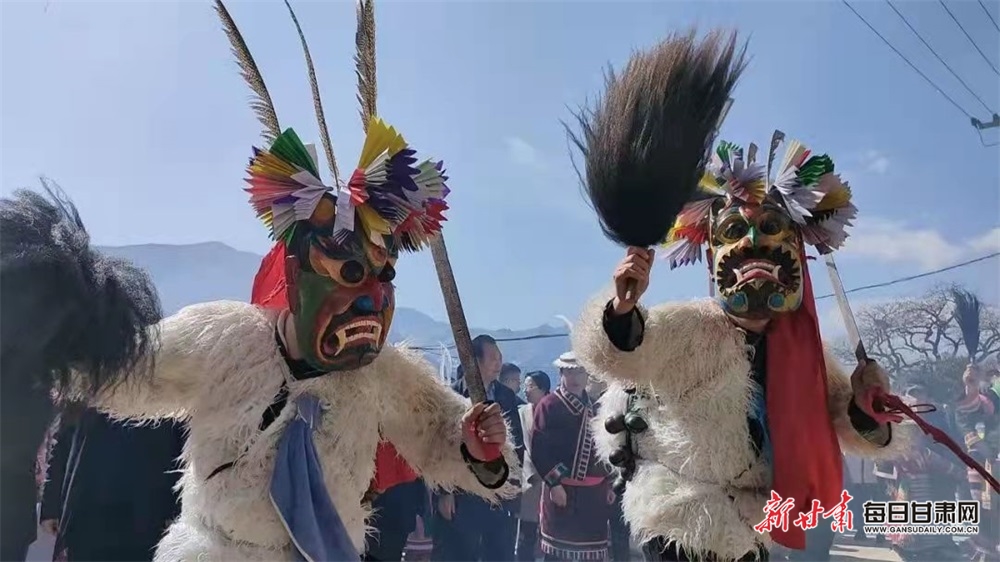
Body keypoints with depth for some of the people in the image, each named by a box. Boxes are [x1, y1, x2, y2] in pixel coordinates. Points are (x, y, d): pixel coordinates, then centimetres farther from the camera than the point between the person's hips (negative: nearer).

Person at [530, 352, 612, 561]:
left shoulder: (593, 407, 14)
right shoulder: (548, 405, -5)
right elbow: (538, 449, -10)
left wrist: (607, 484, 12)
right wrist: (554, 483, -16)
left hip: (593, 491, 6)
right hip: (561, 488, -5)